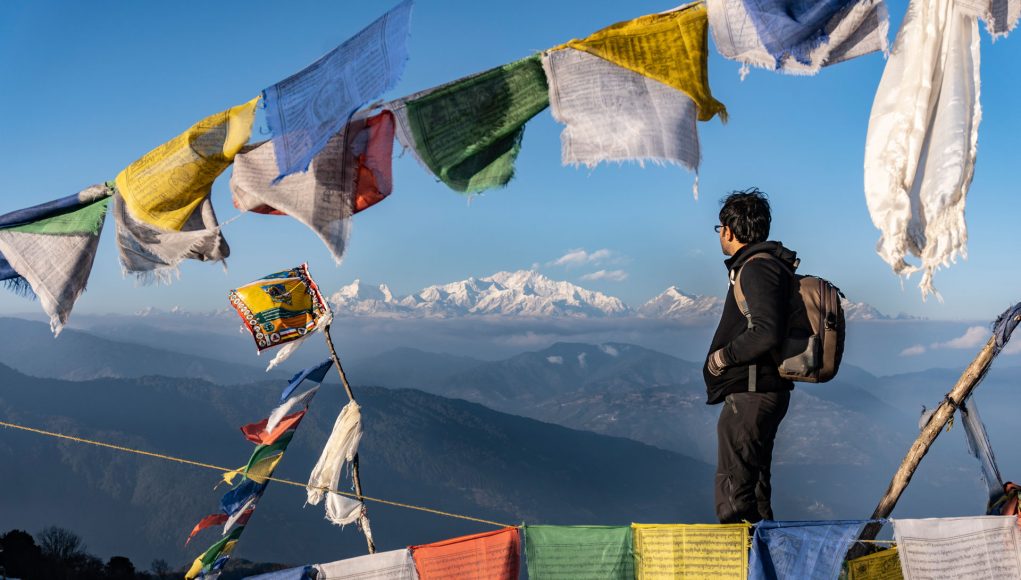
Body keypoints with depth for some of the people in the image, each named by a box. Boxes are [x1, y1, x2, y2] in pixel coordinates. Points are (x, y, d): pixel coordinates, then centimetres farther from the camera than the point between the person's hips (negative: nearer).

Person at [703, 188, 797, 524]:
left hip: (750, 394, -11)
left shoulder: (758, 268, -15)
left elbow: (768, 333, -27)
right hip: (762, 392, 11)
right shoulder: (765, 265, 18)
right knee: (753, 486, 18)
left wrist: (724, 356, -15)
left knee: (733, 494, -9)